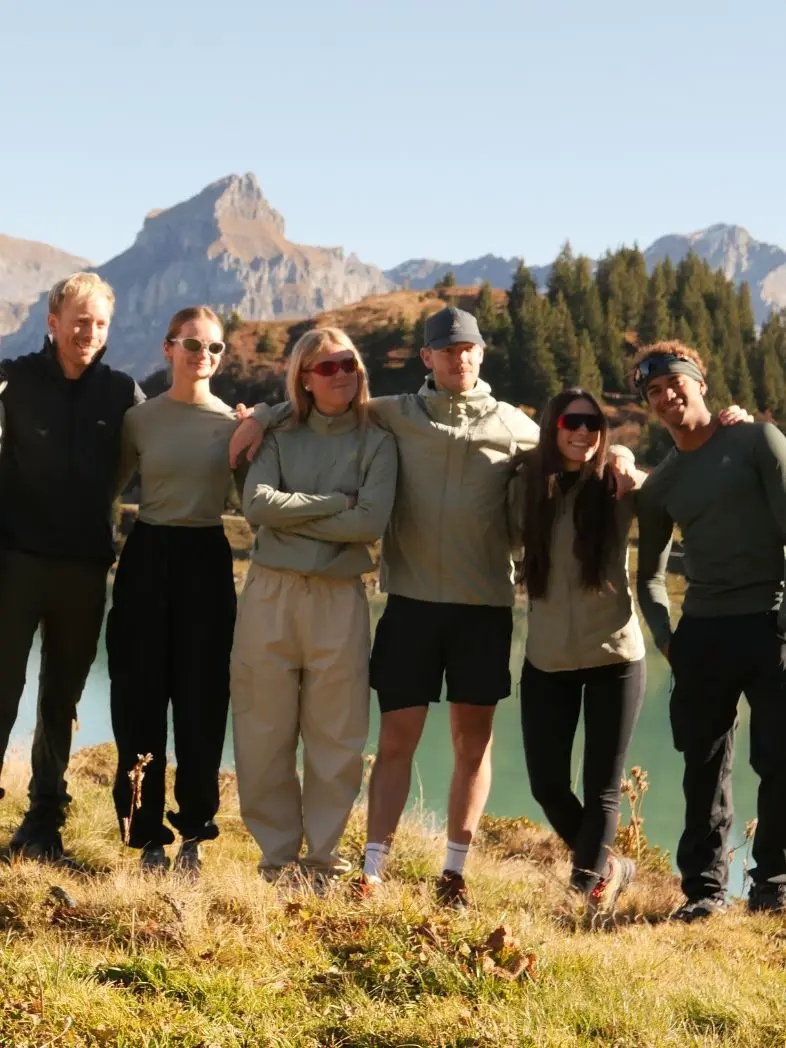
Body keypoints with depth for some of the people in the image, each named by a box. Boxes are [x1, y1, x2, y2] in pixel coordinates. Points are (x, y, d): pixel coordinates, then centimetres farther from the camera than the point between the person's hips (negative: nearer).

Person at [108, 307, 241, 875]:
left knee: (201, 700, 2)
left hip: (205, 559, 0)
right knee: (138, 700, 1)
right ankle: (148, 836, 12)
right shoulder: (140, 418, 4)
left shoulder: (235, 423, 2)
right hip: (148, 556, 1)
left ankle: (193, 834, 16)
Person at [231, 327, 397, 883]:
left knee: (337, 736, 2)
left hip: (339, 597, -1)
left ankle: (323, 853, 16)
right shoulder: (280, 437, 10)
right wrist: (334, 503, -8)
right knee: (265, 732, 3)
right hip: (270, 592, 1)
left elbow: (371, 521, -11)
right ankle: (276, 853, 16)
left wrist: (292, 517, -7)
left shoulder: (376, 442, 5)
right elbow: (257, 503, -7)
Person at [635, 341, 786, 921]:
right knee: (705, 767, 5)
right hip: (702, 634, 4)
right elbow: (650, 572, 22)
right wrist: (664, 634, 7)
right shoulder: (659, 485, 13)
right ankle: (705, 887, 14)